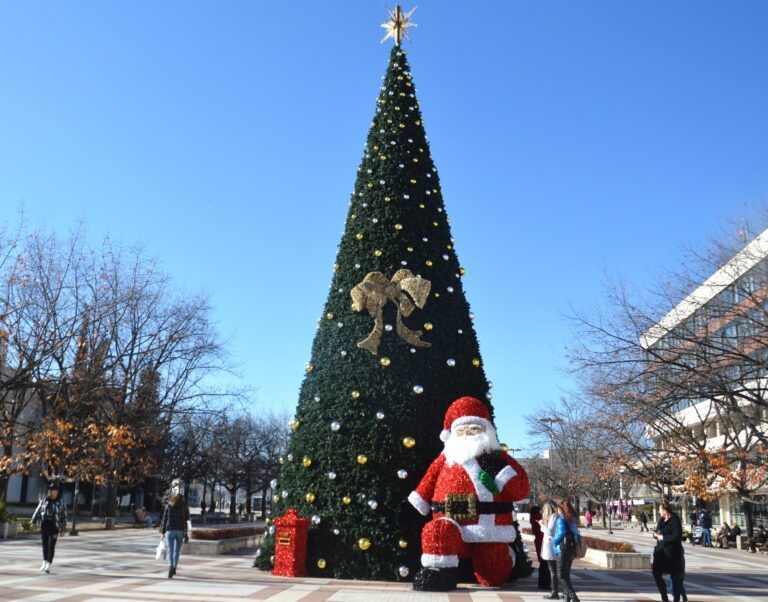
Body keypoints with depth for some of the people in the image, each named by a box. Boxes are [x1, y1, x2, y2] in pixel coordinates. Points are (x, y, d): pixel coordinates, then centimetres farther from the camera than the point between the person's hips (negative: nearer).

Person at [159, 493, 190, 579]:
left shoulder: (168, 506, 6)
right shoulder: (184, 507, 6)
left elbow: (164, 519, 3)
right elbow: (186, 520, 0)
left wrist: (162, 532, 8)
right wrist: (186, 534, 2)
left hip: (170, 530, -1)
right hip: (181, 530, 1)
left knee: (170, 550, -7)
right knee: (177, 550, 15)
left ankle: (170, 568, -25)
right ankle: (174, 568, 24)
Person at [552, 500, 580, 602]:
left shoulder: (561, 519, -9)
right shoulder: (573, 519, 13)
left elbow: (561, 533, -20)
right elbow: (576, 533, 11)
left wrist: (554, 541, -4)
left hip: (563, 549, -8)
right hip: (572, 548, 8)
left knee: (561, 575, -7)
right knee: (566, 574, 16)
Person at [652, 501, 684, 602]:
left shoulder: (675, 521, -13)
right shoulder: (662, 520, 11)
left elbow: (676, 537, -20)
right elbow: (657, 532, 18)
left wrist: (662, 537, -13)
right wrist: (656, 534, -5)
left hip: (672, 552, -7)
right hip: (661, 551, 7)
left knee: (674, 576, 3)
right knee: (656, 572, 1)